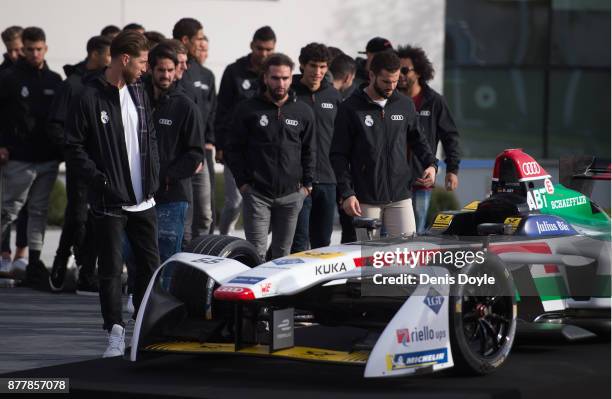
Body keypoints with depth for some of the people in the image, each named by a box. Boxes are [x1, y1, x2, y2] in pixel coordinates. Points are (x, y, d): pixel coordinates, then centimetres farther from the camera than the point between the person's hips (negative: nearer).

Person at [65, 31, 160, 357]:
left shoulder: (139, 92, 10)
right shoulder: (90, 98, -11)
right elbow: (74, 147, -10)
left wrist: (153, 176, 8)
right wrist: (99, 180, -16)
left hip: (143, 200, 6)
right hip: (109, 203, -6)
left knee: (150, 263, 10)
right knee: (111, 269, -1)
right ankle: (116, 333, 5)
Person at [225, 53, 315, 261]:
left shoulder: (303, 112, 8)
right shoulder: (248, 109, 1)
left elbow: (309, 151, 15)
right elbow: (233, 148, 4)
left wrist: (306, 185, 7)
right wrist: (242, 182, -3)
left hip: (291, 195, 2)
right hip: (256, 194, -2)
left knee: (282, 253, 7)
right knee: (256, 253, -8)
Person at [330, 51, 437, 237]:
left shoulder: (405, 105, 9)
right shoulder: (350, 109, -2)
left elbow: (417, 139, 21)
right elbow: (338, 155, -2)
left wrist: (430, 164, 2)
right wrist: (346, 193, -10)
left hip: (400, 196, 3)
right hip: (366, 199, -3)